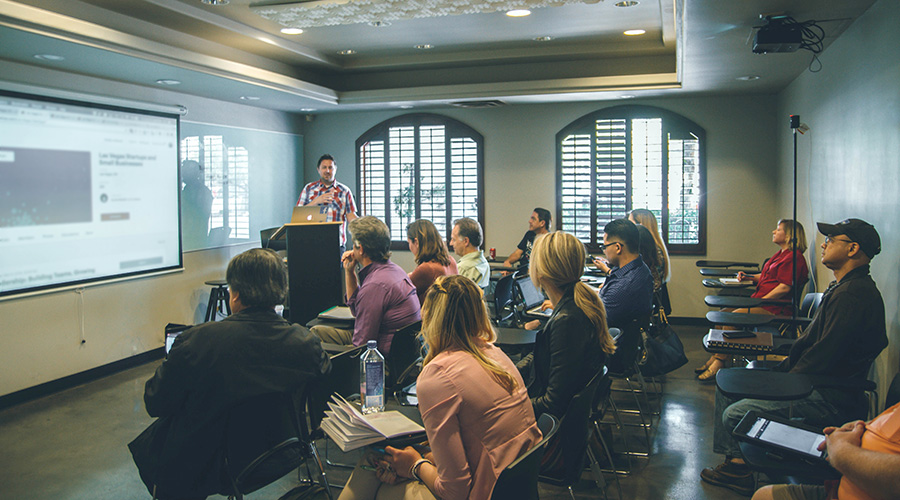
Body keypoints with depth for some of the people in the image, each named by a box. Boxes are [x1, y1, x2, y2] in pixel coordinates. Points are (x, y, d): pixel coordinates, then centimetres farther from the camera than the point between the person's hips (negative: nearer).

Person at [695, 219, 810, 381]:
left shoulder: (793, 256, -12)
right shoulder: (780, 254, 20)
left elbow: (785, 287, -20)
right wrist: (748, 277, 14)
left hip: (774, 308, -10)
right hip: (761, 302, 10)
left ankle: (719, 362, -19)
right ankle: (715, 357, -5)